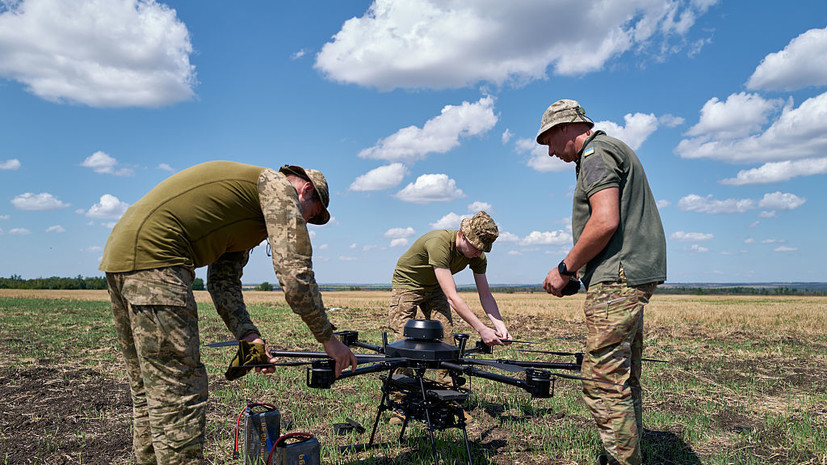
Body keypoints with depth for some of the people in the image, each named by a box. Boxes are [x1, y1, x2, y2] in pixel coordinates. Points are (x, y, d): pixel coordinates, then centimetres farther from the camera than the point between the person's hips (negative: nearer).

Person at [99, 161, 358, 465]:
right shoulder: (279, 187, -1)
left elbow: (223, 281, 16)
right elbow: (296, 276, -10)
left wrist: (247, 335, 3)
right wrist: (328, 339, -2)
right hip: (153, 256, -11)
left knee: (149, 392, 17)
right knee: (179, 395, -8)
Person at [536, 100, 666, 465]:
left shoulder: (596, 154, -8)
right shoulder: (615, 149, 25)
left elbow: (605, 221, -22)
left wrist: (565, 269, -13)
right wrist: (580, 269, 20)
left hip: (617, 280, -11)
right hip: (636, 276, 11)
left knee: (603, 382, -10)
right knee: (624, 378, 16)